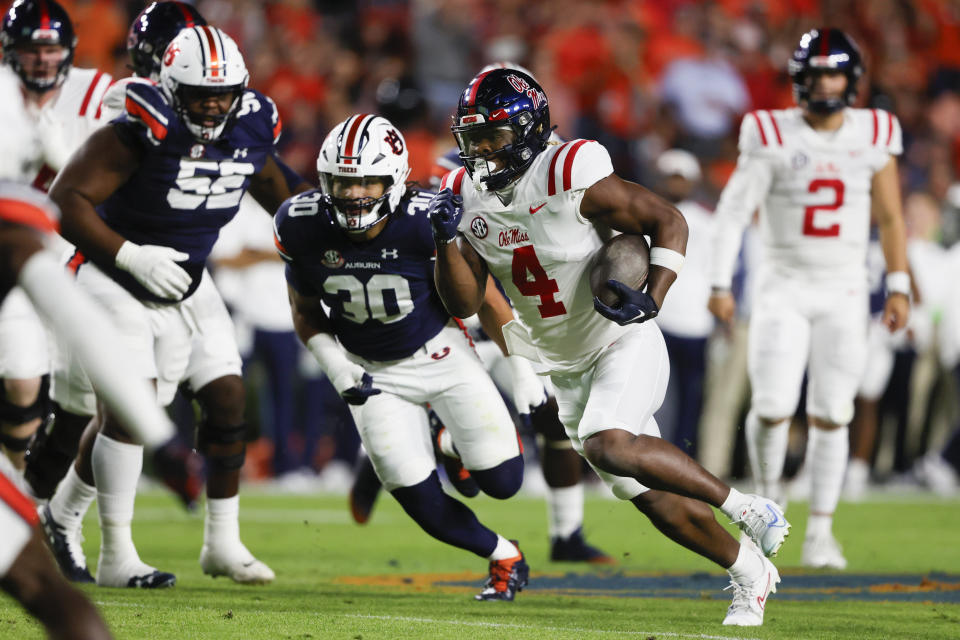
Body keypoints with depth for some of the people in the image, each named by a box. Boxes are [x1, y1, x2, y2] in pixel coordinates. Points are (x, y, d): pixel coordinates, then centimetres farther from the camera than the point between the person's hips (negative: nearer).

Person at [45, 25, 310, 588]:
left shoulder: (248, 133, -5)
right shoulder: (139, 134, -24)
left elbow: (276, 187, 18)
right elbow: (66, 199, -24)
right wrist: (133, 257, -27)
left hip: (187, 280, 6)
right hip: (117, 275, -6)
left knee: (228, 397, 2)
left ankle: (223, 543, 16)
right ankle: (116, 558, -10)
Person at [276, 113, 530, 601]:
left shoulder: (428, 224, -27)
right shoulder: (302, 227, -18)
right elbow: (305, 310, 1)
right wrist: (338, 370, -12)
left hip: (439, 354, -2)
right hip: (371, 372, 2)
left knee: (501, 482, -11)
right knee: (422, 504, -7)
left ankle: (459, 444, 26)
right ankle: (504, 557, 21)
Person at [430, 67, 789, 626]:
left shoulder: (570, 177, -20)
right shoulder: (467, 197, -1)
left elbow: (669, 222, -14)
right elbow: (465, 303, 1)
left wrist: (652, 299, -28)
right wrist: (447, 240, -15)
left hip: (623, 344, -7)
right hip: (566, 366, 7)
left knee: (608, 446, -31)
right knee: (652, 496, 6)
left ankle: (744, 506, -16)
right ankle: (749, 571, 25)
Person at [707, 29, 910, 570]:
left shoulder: (874, 136, 2)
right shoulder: (772, 136, -6)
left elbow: (891, 218, 8)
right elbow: (735, 209, -8)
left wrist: (899, 287, 2)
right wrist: (721, 284, -15)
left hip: (844, 291, 2)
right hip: (785, 286, -2)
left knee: (831, 415, 0)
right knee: (773, 406, -13)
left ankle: (821, 532, 10)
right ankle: (768, 491, 17)